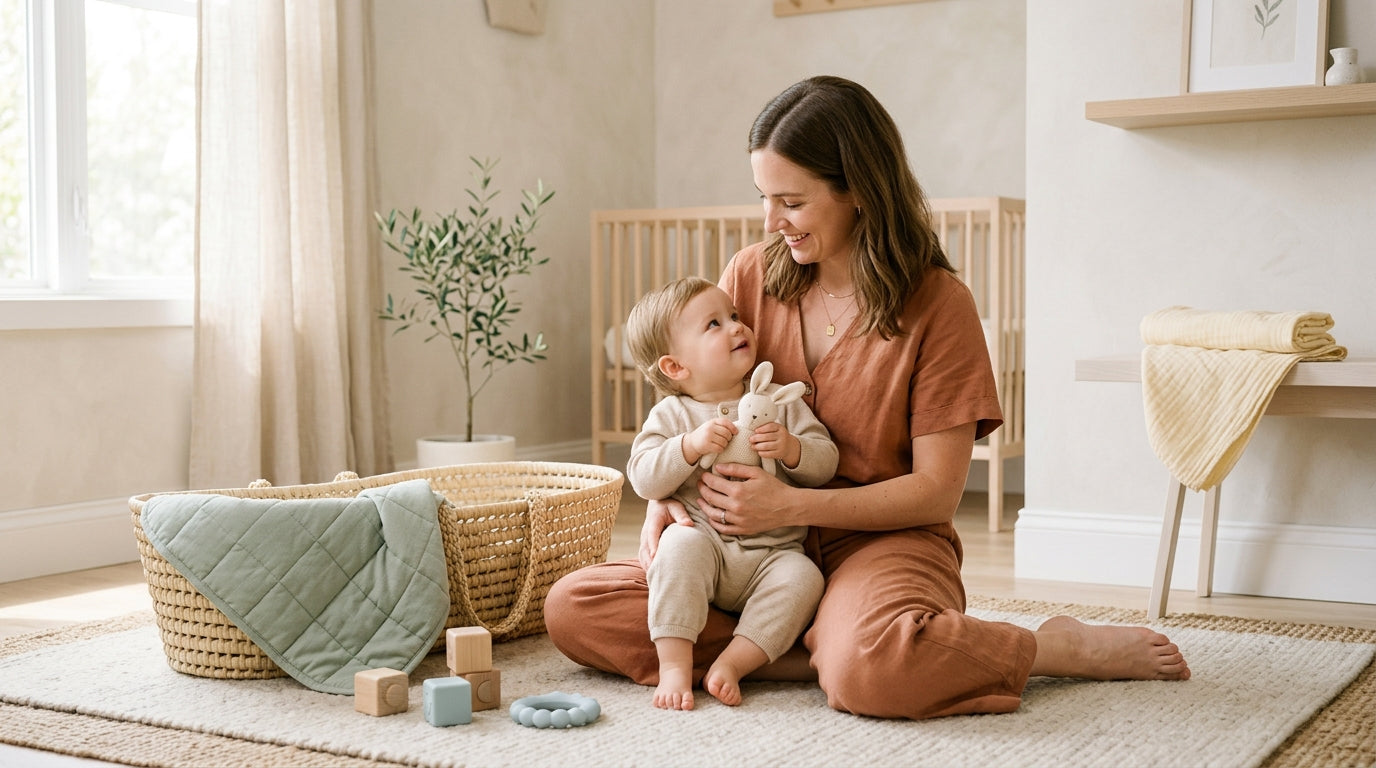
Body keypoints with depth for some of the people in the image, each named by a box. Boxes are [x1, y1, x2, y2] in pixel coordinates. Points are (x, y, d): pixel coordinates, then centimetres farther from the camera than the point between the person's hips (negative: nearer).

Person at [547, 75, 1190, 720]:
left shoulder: (937, 303, -10)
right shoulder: (750, 275, 3)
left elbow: (936, 491, -10)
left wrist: (791, 505, -20)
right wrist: (663, 501, -9)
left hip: (883, 541, -5)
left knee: (865, 672, -40)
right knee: (573, 608, -15)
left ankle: (1059, 648, -10)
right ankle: (830, 648, -18)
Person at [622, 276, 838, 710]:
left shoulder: (780, 401, 8)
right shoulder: (671, 415, 4)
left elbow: (825, 462, 3)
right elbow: (643, 480, -8)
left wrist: (792, 449, -17)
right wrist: (691, 444, -21)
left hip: (772, 555, 2)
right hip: (706, 543, -1)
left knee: (802, 577, -27)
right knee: (681, 541, -33)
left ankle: (730, 664, -22)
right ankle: (674, 664, -29)